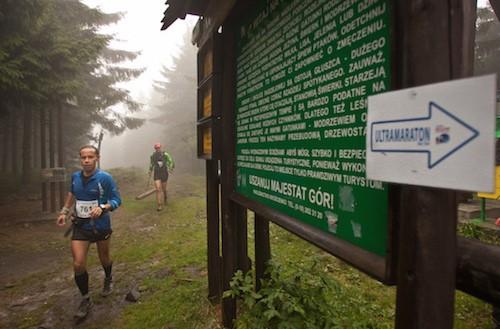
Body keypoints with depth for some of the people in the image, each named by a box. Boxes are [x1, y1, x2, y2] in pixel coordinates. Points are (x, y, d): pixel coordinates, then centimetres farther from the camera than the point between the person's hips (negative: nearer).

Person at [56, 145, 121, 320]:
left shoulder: (105, 178, -17)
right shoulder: (75, 176, -4)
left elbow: (117, 200, -13)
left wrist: (102, 208, -31)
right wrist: (64, 212, 11)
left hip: (101, 226, -2)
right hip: (80, 226, 3)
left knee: (104, 258, 18)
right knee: (78, 264, -7)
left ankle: (108, 280, 52)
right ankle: (86, 300, 15)